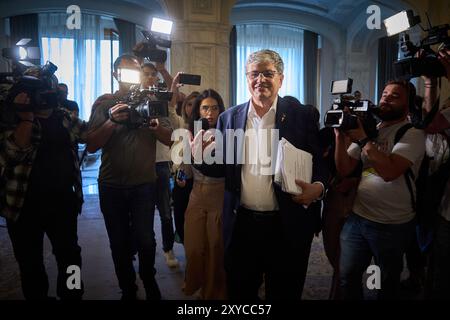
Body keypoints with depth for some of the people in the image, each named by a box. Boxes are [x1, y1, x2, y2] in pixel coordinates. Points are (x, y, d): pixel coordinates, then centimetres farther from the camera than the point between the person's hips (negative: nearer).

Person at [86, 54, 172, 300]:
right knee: (119, 243, 12)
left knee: (145, 240, 2)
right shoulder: (104, 103, 1)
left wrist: (156, 126, -21)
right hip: (112, 185, 1)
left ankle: (149, 281, 30)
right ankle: (127, 289, 33)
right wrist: (112, 121, -21)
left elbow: (170, 140, -1)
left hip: (144, 183, 0)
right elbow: (91, 146, -7)